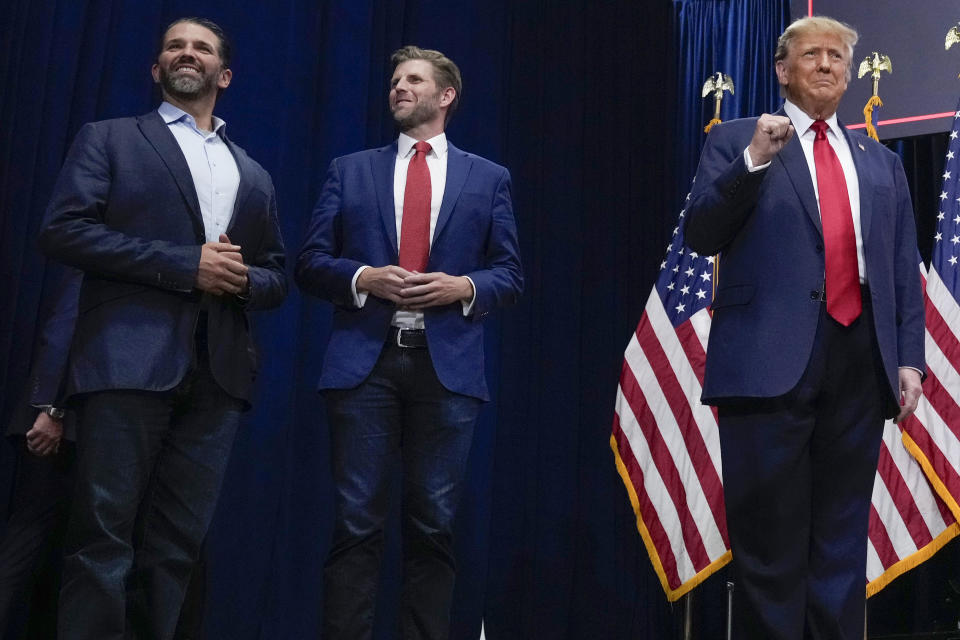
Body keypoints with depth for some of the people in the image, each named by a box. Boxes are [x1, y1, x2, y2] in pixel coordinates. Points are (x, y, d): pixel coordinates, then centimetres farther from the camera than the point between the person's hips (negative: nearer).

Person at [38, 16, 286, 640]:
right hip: (130, 359, -4)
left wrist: (243, 280, -2)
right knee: (104, 534, -7)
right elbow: (64, 228, -4)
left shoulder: (255, 177, 24)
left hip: (218, 371, 4)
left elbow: (277, 276, 24)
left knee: (177, 542, 3)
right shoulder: (109, 139, 10)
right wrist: (185, 265, -11)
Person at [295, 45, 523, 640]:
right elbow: (312, 262, 9)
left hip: (448, 364, 0)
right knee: (357, 522, -2)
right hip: (364, 361, 0)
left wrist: (464, 287, -9)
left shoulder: (489, 179, 13)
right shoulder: (351, 170, 13)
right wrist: (365, 278, -10)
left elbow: (510, 274, 10)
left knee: (433, 523, 4)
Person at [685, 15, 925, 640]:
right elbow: (701, 235, -2)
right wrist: (754, 160, -13)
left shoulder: (881, 162, 19)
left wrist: (910, 358, 4)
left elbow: (905, 269, 15)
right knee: (770, 539, 0)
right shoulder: (736, 142, 9)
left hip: (859, 362, 4)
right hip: (772, 359, -3)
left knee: (842, 541, 8)